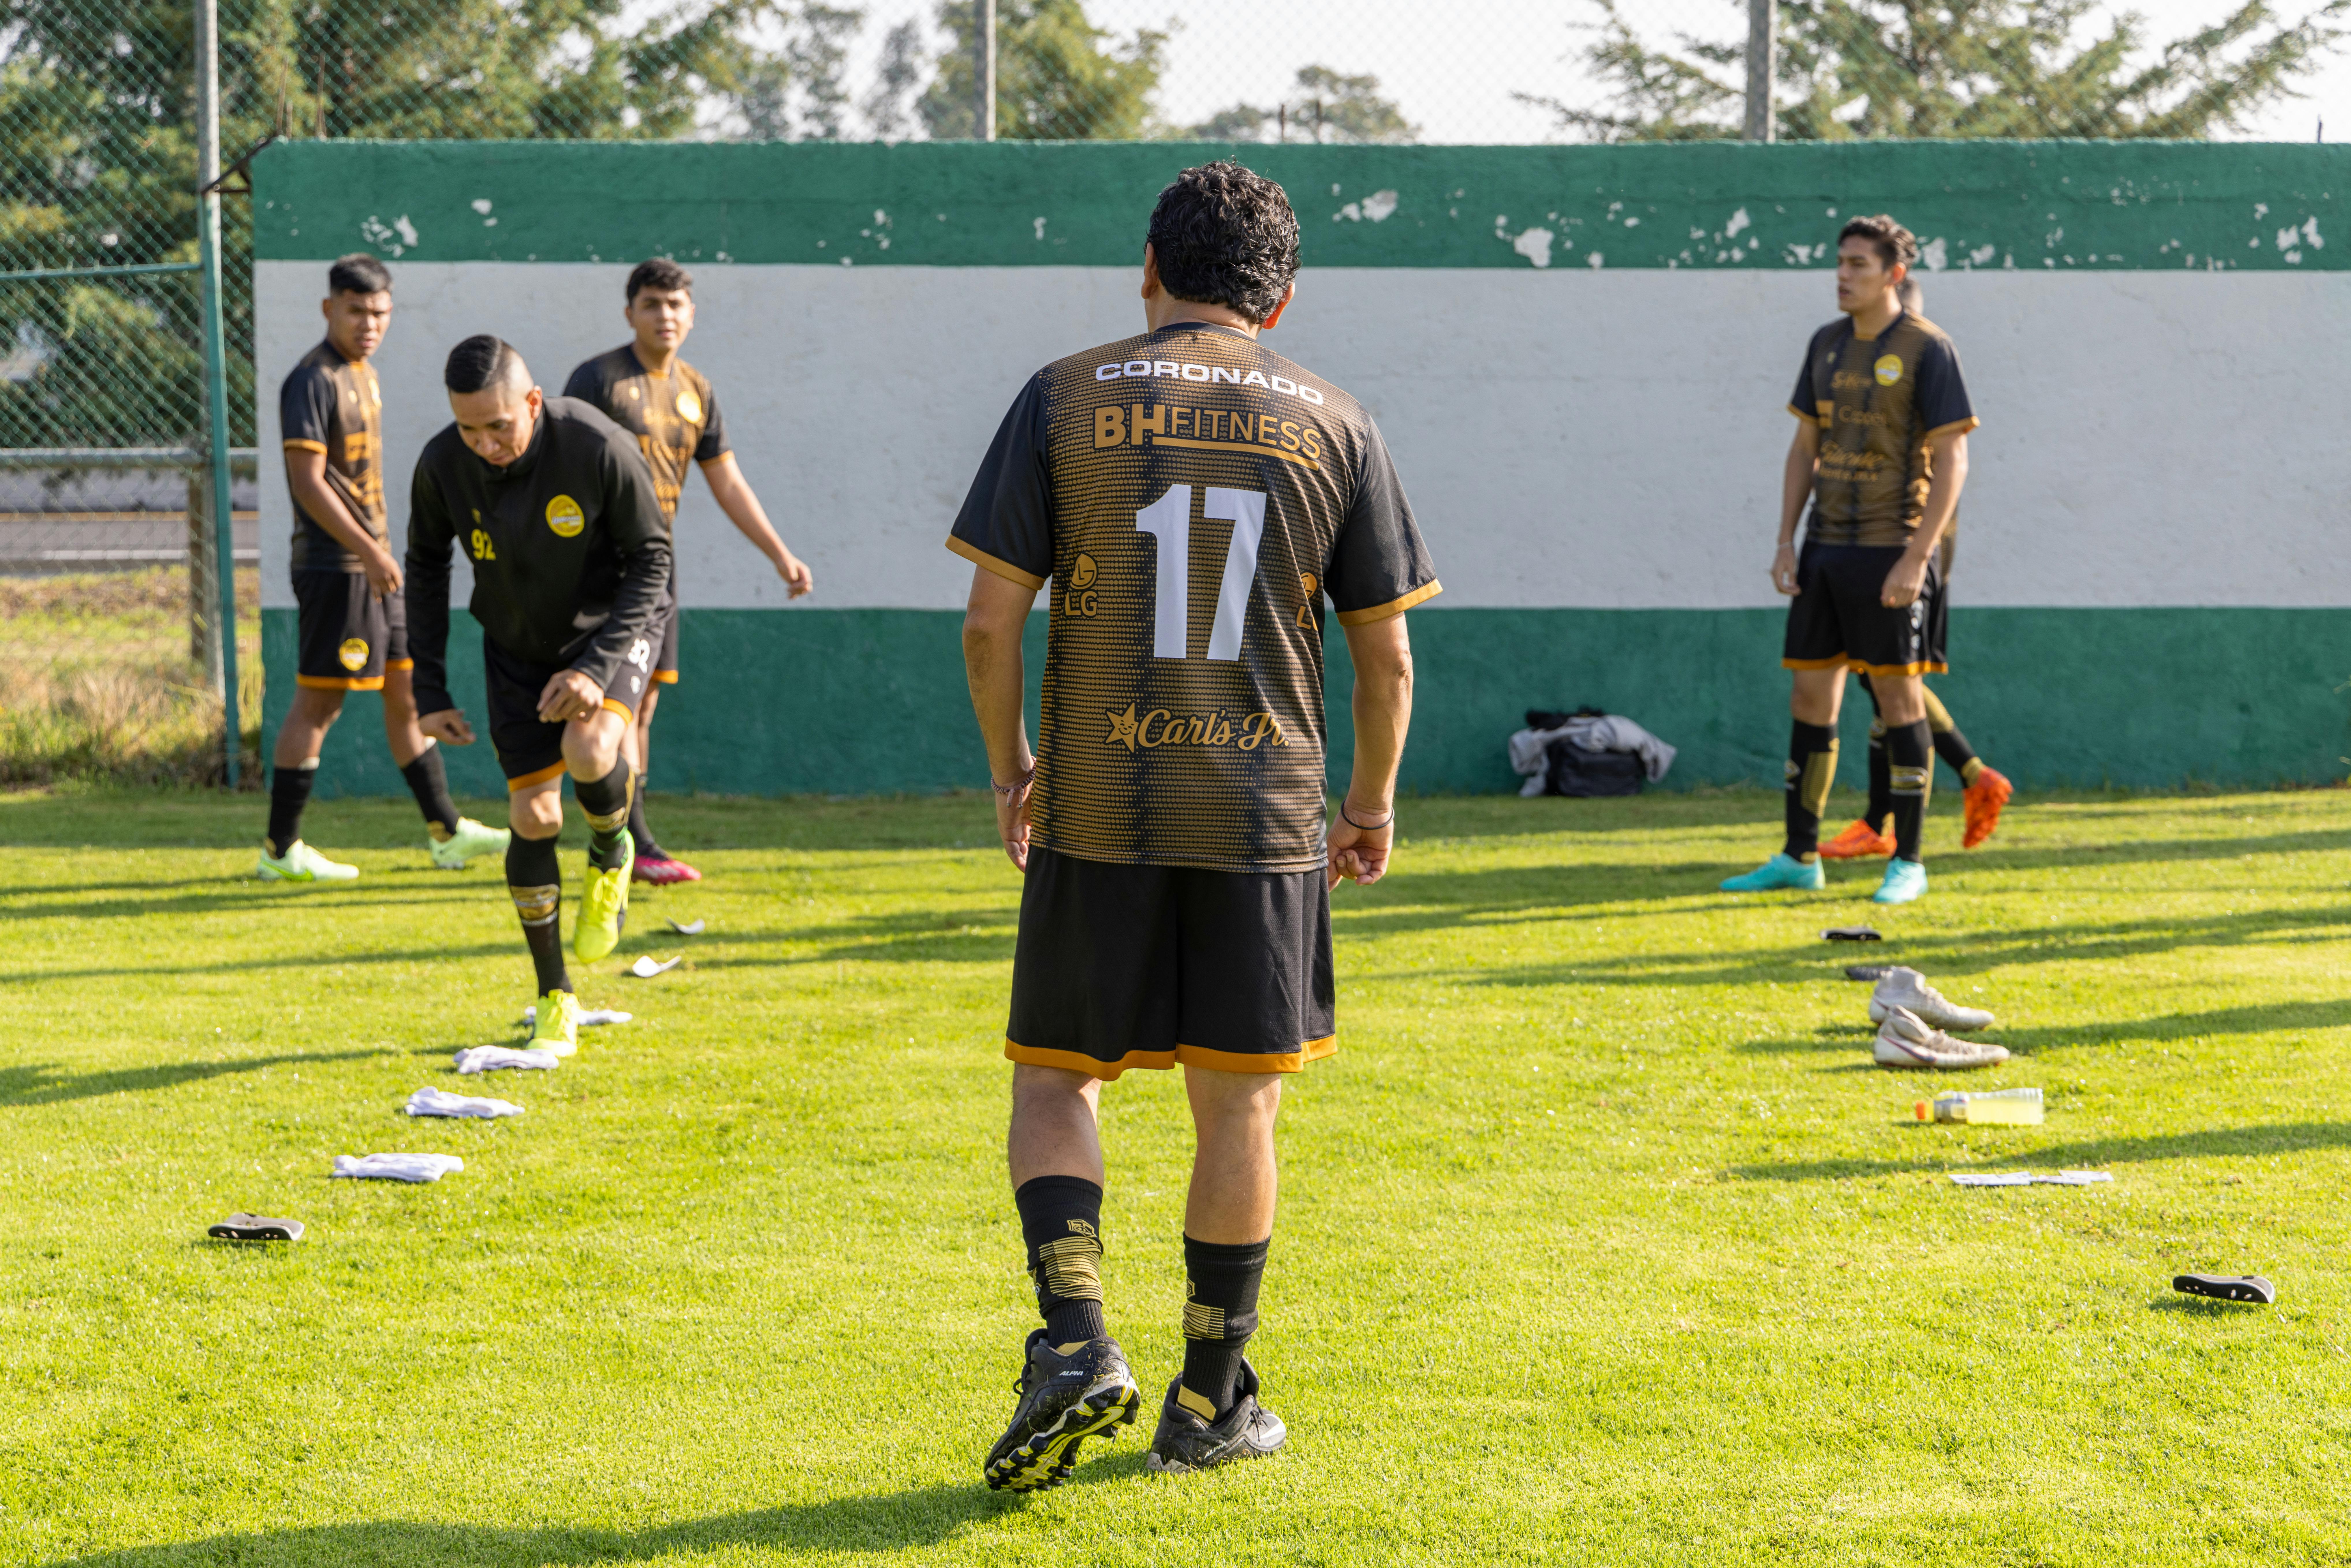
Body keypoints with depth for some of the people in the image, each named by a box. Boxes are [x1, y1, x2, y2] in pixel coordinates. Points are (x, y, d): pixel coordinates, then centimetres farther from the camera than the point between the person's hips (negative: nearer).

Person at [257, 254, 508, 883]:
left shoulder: (364, 375, 15)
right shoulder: (313, 380, -13)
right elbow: (309, 481, -19)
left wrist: (378, 554, 20)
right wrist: (369, 551, -21)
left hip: (372, 566, 9)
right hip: (334, 567, -9)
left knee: (407, 694, 13)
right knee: (318, 702, -5)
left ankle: (447, 832, 20)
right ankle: (281, 849, 1)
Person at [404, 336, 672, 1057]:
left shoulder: (599, 449, -28)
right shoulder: (443, 466, -18)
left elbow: (652, 560, -17)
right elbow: (425, 566, 1)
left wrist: (597, 667, -27)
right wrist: (430, 691, -1)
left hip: (610, 628, -3)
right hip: (517, 648, 3)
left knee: (588, 752, -32)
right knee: (532, 815, -4)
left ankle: (610, 858, 4)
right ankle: (555, 1001, 12)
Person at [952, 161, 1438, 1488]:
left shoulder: (1067, 399, -1)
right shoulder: (1334, 423, 3)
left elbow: (993, 616, -4)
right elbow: (1387, 651, 4)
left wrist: (1010, 764, 11)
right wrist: (1374, 800, 18)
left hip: (1095, 810, -1)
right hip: (1265, 816, 1)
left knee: (1055, 1078, 12)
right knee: (1238, 1102, 10)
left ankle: (1077, 1339, -6)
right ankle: (1211, 1403, 18)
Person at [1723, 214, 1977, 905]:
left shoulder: (1927, 349, -7)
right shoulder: (1827, 344, 12)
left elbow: (1952, 460, -11)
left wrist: (1916, 557, -18)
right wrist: (1785, 543, 7)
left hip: (1890, 552, -6)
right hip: (1825, 546, 6)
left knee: (1899, 698, -2)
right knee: (1810, 697, 7)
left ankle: (1908, 862, 5)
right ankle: (1800, 856, 14)